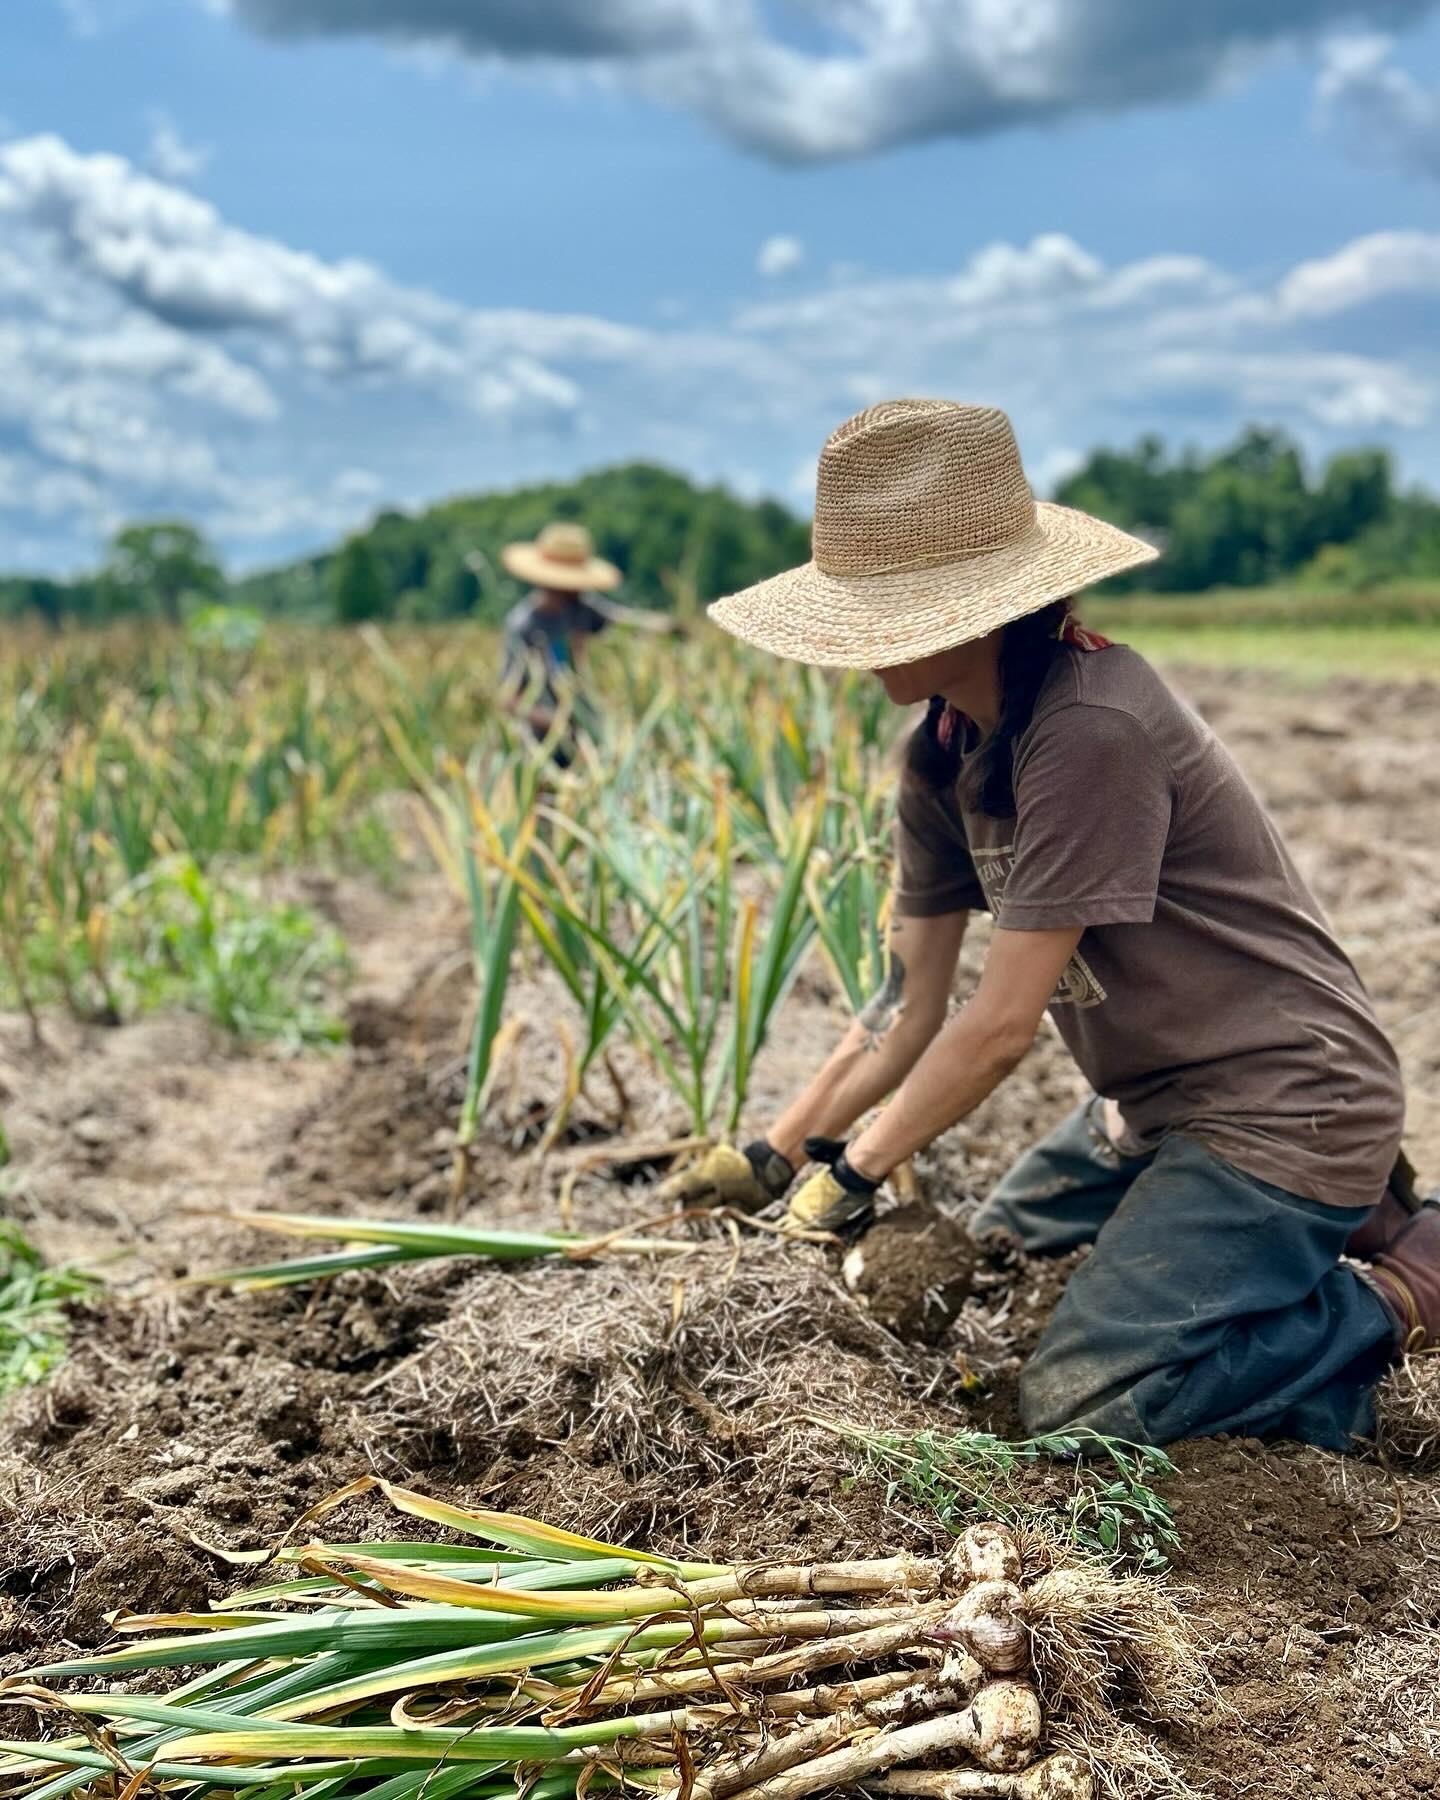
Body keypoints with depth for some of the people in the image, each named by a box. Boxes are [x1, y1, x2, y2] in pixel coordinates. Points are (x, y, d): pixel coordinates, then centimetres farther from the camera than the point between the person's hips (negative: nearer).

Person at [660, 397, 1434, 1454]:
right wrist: (774, 1158, 1)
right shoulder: (944, 753, 0)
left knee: (1079, 1406, -15)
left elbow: (1002, 1024, -25)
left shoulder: (1091, 733, -29)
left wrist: (852, 1176, -14)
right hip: (1158, 1103, 9)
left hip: (1281, 1113, -9)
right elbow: (909, 1009, 5)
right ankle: (1332, 1222, 23)